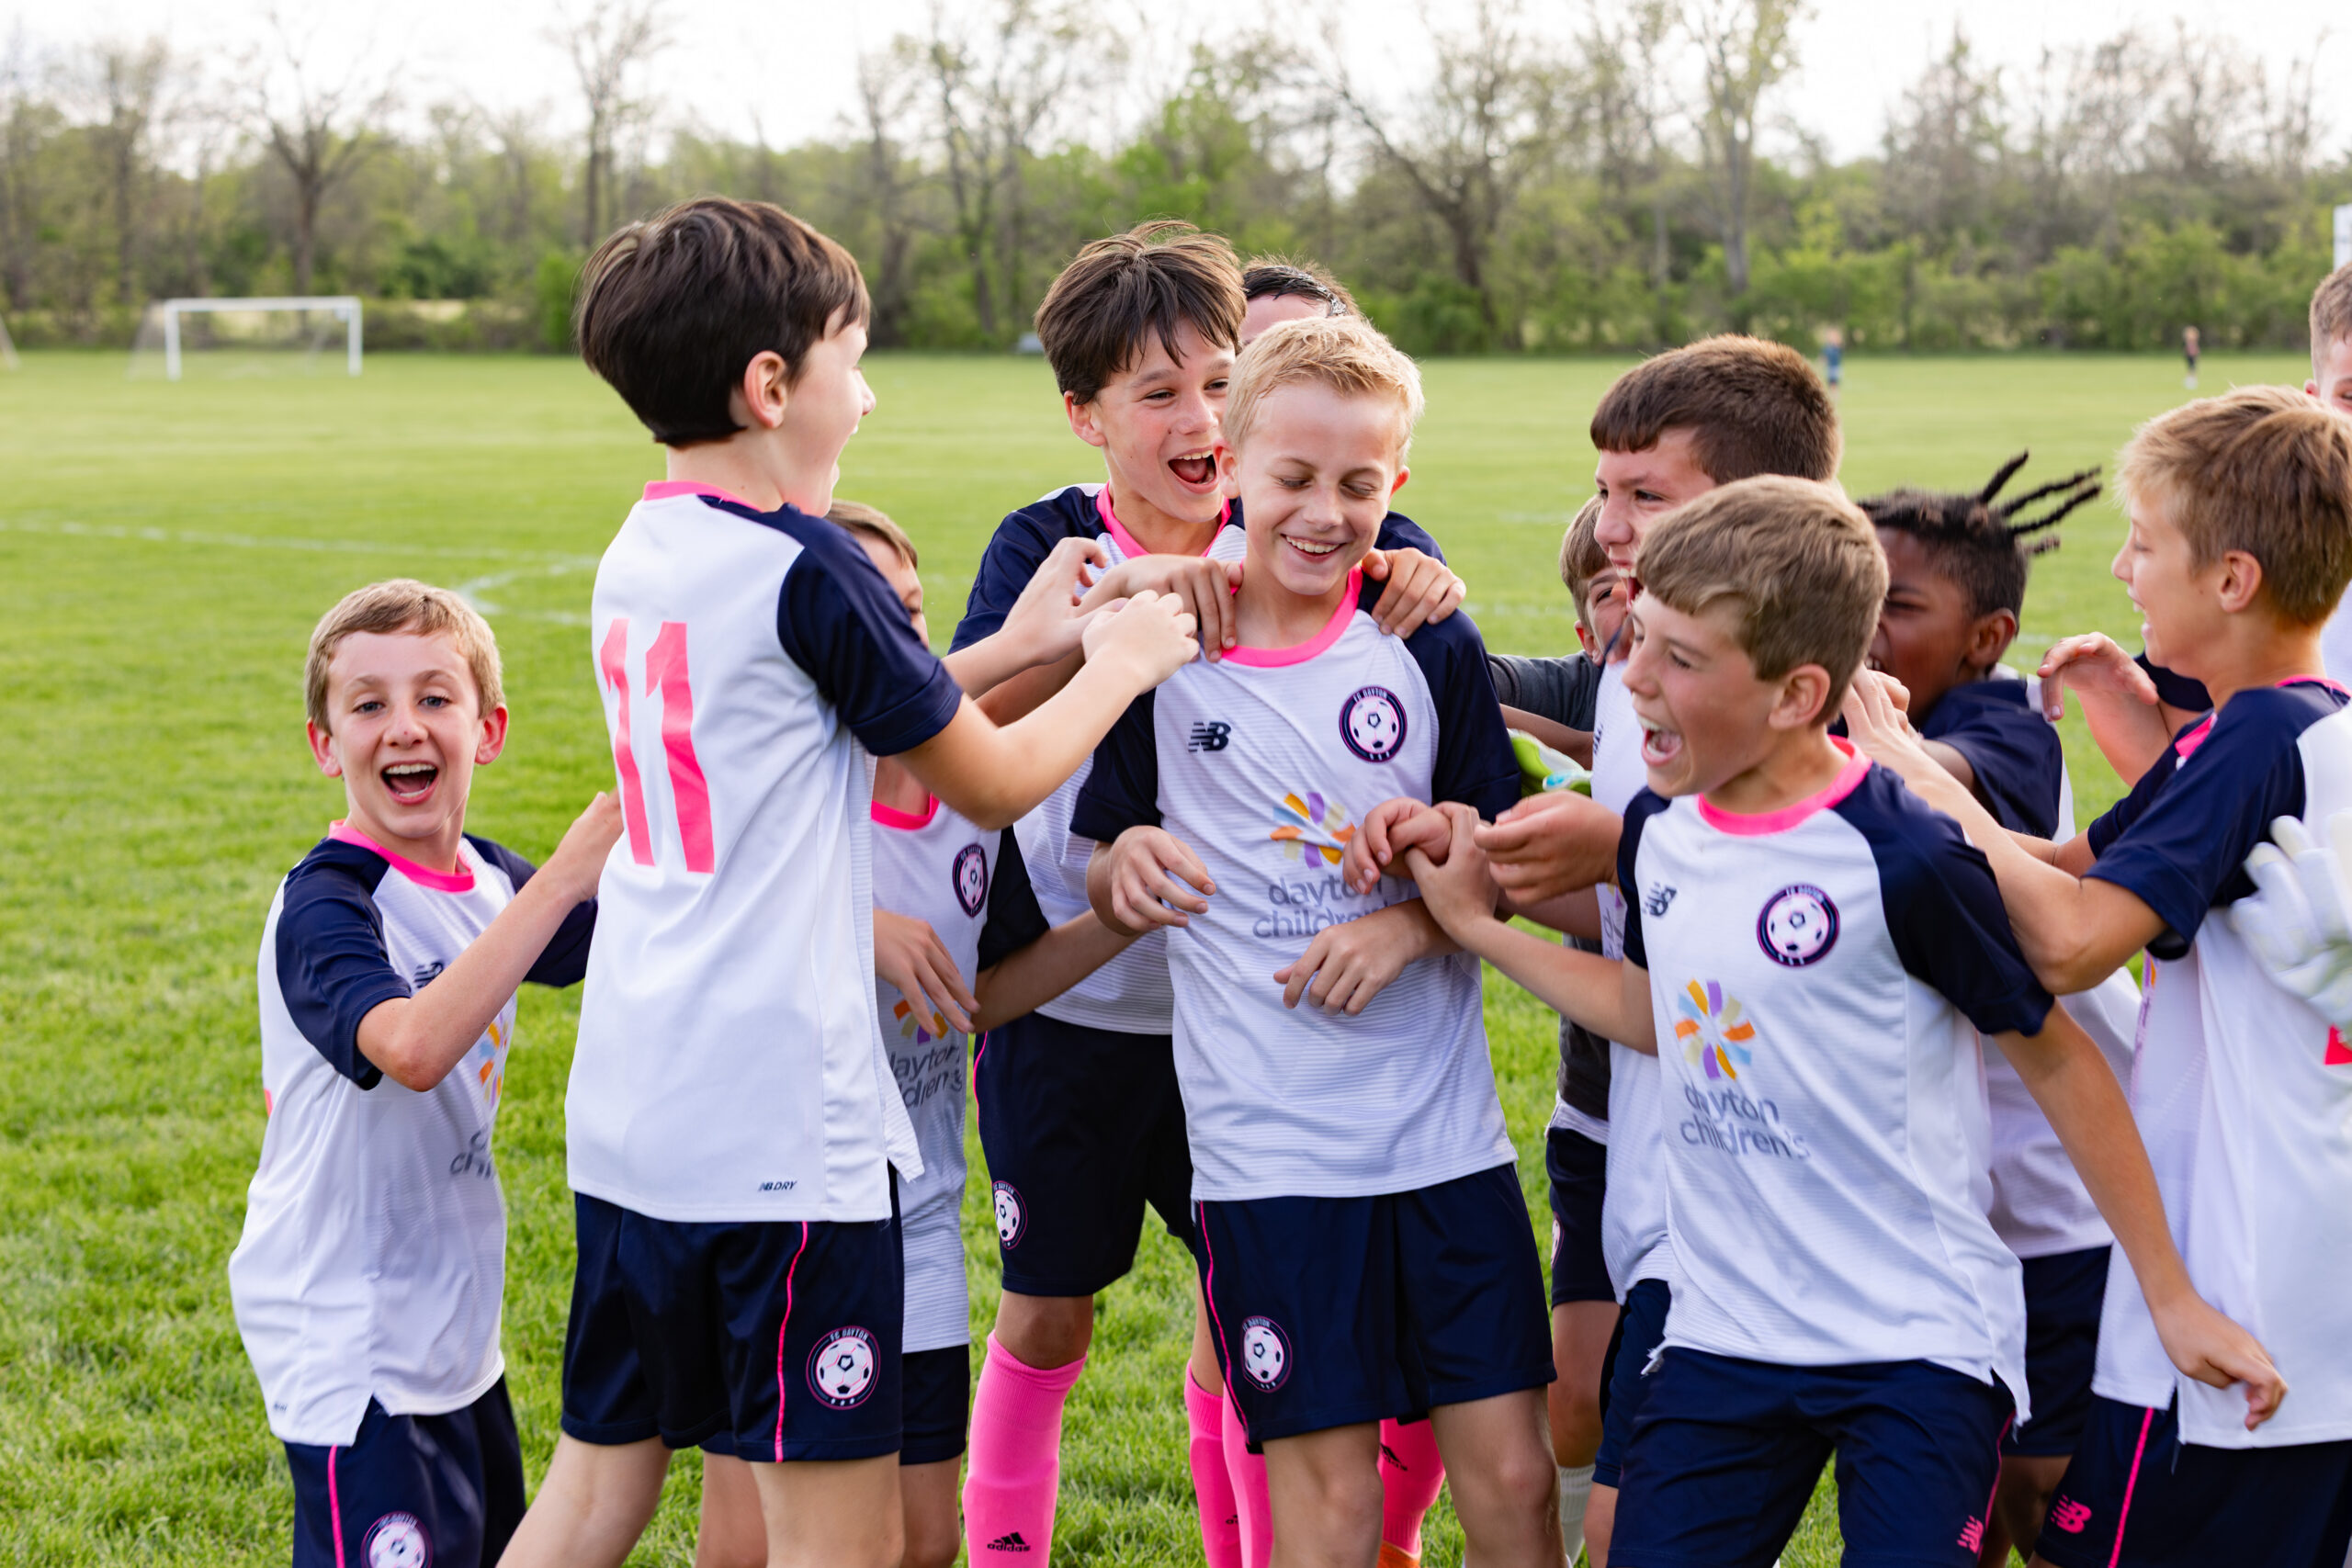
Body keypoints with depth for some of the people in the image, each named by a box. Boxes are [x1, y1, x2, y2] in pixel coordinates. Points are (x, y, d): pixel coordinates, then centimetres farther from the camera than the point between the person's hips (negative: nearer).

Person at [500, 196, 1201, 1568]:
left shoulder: (639, 556, 11)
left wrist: (1015, 647, 21)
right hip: (782, 1120, -8)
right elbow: (992, 785, -3)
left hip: (629, 1112, 8)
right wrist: (1120, 667, 13)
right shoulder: (806, 566, -13)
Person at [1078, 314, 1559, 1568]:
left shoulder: (1430, 649, 2)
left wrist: (1411, 922, -11)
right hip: (1266, 1147, -1)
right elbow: (1105, 880, 10)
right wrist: (1127, 865, -13)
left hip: (1448, 1134, 1)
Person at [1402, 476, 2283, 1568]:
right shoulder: (1659, 831, 1)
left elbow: (2057, 1060, -8)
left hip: (1921, 1344, -6)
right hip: (1724, 1339, 6)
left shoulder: (1902, 859, -18)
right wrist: (1479, 927, 18)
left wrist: (2172, 1298, -5)